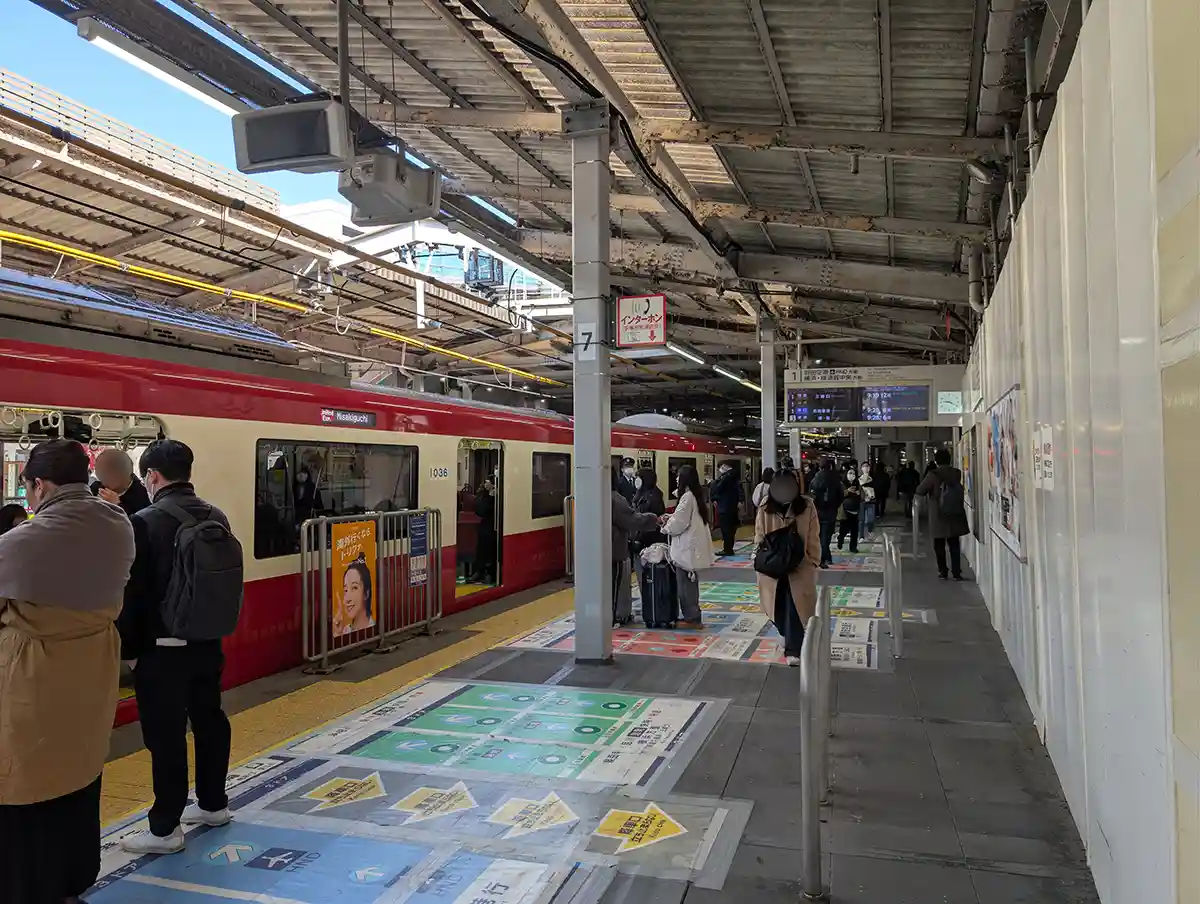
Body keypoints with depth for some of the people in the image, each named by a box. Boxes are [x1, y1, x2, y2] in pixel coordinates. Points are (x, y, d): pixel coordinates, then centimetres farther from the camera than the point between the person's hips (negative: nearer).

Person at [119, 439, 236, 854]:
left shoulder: (145, 523, -15)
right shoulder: (217, 518, 3)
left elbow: (132, 592, -13)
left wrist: (129, 648, -2)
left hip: (163, 648, -6)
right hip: (208, 642, 7)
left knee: (166, 736, 2)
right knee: (210, 721, 17)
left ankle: (165, 828, 13)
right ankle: (213, 803, 32)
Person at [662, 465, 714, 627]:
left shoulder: (687, 497, -17)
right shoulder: (696, 495, 12)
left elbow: (679, 523, -18)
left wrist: (665, 527, 0)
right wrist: (670, 518, 12)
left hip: (687, 547, -10)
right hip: (692, 545, 10)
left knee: (686, 583, -1)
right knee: (689, 583, 15)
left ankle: (692, 617, 4)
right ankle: (691, 616, 21)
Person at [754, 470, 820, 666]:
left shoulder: (807, 506, -8)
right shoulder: (766, 506, -5)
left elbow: (813, 538, -3)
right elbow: (759, 534, 4)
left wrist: (814, 562, -4)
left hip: (799, 566, -2)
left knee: (795, 608, -1)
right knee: (778, 606, 14)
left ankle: (792, 649, 8)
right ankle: (790, 638, 40)